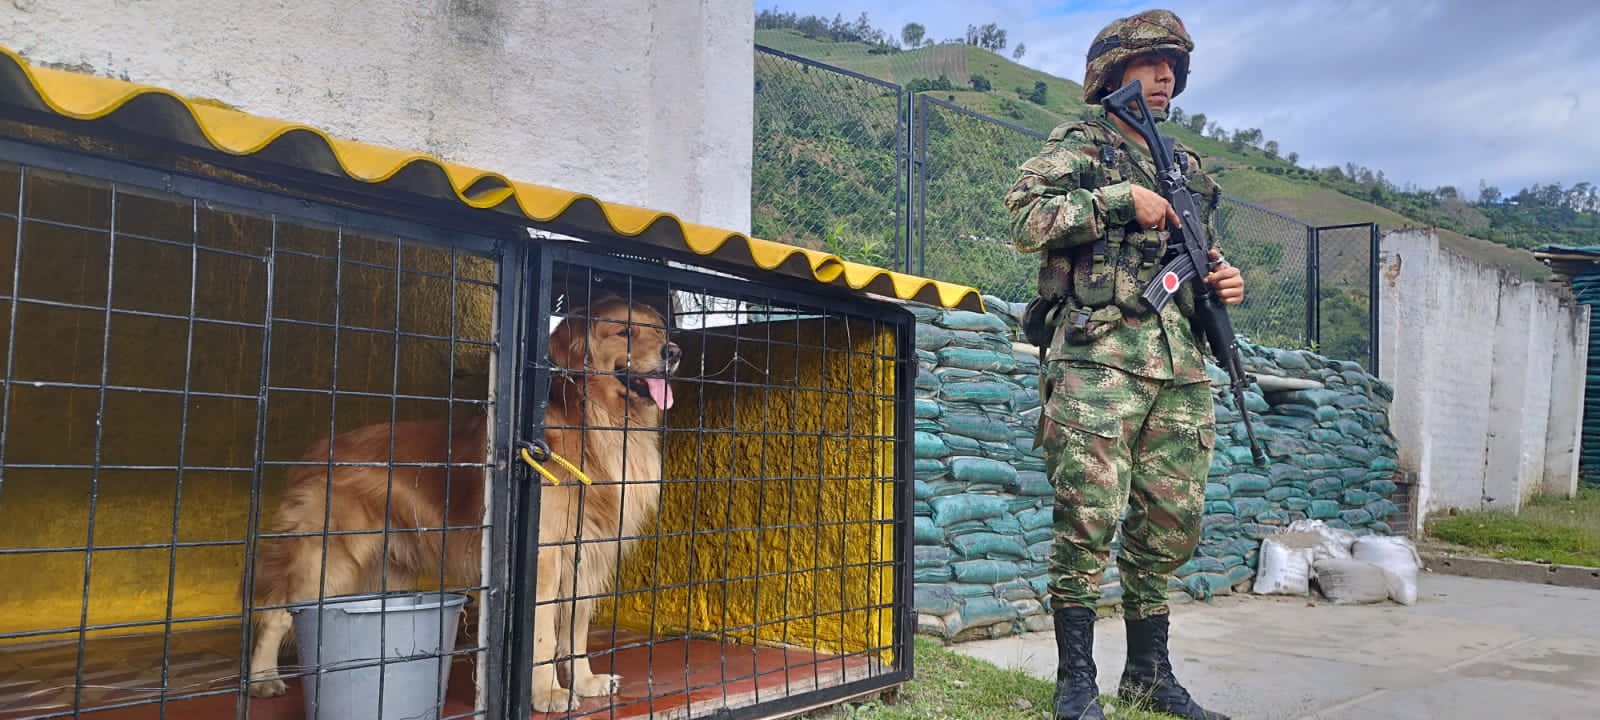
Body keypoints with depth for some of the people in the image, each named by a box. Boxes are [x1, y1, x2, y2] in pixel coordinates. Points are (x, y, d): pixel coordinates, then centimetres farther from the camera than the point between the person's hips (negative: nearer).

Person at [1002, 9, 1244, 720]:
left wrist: (1224, 279, 10)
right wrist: (1121, 200, -13)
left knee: (1170, 526, 9)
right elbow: (1026, 219, -11)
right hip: (1098, 359, -6)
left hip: (1180, 369, 7)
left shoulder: (1187, 167, 24)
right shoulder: (1078, 145, 5)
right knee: (1089, 521, -9)